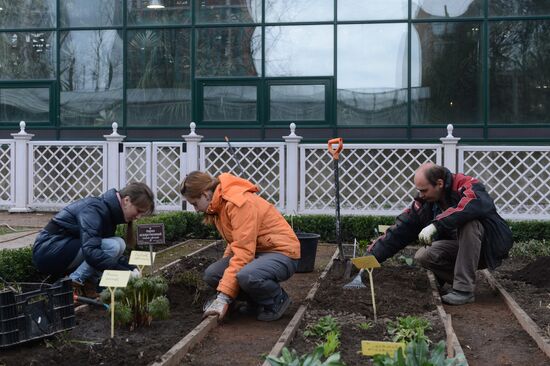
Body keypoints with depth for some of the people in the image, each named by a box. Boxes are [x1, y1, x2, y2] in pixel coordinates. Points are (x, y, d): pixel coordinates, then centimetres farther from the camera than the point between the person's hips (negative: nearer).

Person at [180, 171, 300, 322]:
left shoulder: (239, 202, -24)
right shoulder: (220, 204, 5)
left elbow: (243, 252, -29)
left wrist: (224, 296, -30)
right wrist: (225, 266, 3)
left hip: (281, 252, -9)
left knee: (246, 276, -37)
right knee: (211, 274, -9)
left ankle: (277, 300, -7)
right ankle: (257, 302, 8)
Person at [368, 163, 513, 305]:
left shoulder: (466, 185, -21)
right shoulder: (424, 202, -3)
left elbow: (476, 204, -44)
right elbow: (401, 229, -3)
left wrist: (436, 224, -47)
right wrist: (373, 256, -10)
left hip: (491, 245, -5)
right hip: (459, 247, 5)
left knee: (468, 223, -35)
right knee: (422, 256, -18)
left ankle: (464, 289, -26)